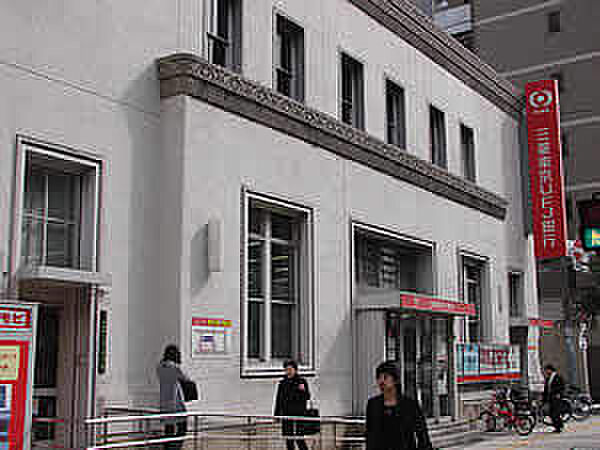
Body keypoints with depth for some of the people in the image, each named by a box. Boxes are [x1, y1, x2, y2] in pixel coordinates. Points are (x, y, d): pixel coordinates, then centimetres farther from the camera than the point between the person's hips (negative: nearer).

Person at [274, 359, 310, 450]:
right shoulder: (282, 383, 11)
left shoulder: (302, 381, 3)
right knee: (289, 439, 6)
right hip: (286, 414, 4)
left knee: (299, 439, -10)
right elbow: (278, 400, 14)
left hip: (299, 414, -4)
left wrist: (303, 390, -24)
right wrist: (276, 415, 12)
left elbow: (307, 397, -3)